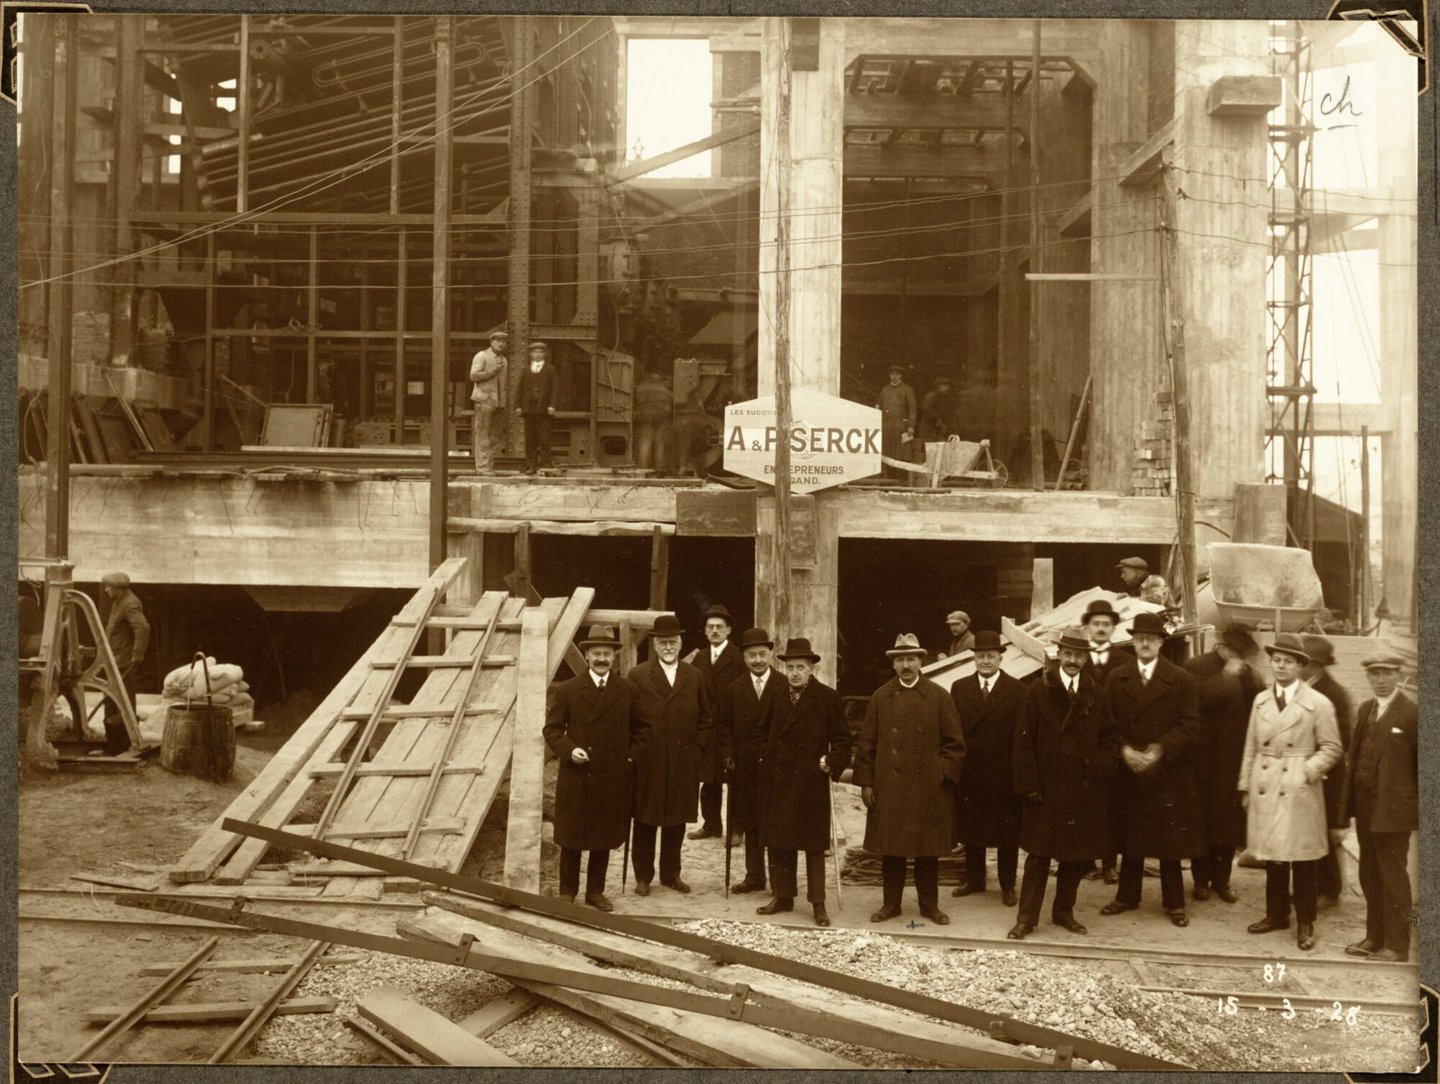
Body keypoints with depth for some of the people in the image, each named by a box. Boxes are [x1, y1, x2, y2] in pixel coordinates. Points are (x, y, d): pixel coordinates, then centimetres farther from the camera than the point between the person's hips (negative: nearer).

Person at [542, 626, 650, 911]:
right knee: (571, 838, 6)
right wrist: (569, 750, -14)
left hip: (613, 779, 2)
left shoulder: (627, 691, 5)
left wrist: (631, 758, 0)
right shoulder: (567, 690, -1)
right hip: (575, 778, -2)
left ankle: (596, 891, 22)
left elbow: (642, 729, 12)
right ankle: (568, 891, 20)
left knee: (605, 837, 9)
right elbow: (552, 729, 1)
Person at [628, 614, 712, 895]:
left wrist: (697, 747, 3)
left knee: (677, 821, 9)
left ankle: (671, 873, 21)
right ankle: (643, 876, 14)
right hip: (648, 762, -2)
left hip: (684, 763, 2)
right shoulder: (638, 676, 1)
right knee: (645, 821, 4)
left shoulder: (695, 676, 10)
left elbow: (704, 718, 12)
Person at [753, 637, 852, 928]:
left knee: (814, 846, 1)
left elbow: (842, 739, -1)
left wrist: (832, 763, -15)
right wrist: (766, 755, 9)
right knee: (777, 843, 9)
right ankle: (783, 896, 21)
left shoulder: (827, 698, -4)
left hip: (812, 783, -4)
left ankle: (818, 904, 8)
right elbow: (763, 733, 23)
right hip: (777, 782, 4)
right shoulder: (776, 696, 10)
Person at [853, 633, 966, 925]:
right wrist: (866, 782, 1)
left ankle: (930, 905, 19)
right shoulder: (880, 697, 4)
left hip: (928, 788, -1)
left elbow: (954, 743, 3)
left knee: (928, 849, 7)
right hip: (888, 786, 1)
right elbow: (867, 742, 5)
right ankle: (891, 903, 18)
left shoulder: (939, 697, 1)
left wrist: (943, 776, -5)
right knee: (891, 848, 7)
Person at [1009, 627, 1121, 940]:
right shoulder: (1038, 691, -2)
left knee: (1078, 854, 9)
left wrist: (1102, 767, -6)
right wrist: (1028, 784, -10)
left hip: (1084, 789, 3)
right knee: (1040, 853, 0)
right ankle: (1027, 917, 7)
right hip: (1046, 787, -3)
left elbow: (1111, 738, 12)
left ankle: (1064, 911, 24)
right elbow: (1024, 740, -4)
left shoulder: (1097, 695, 7)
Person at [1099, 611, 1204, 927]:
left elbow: (1191, 727, -5)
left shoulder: (1181, 680, -1)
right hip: (1129, 772, 2)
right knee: (1130, 838, 10)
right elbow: (1108, 724, 5)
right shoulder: (1116, 679, 6)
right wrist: (1124, 750, -12)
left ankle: (1174, 902, 15)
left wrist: (1160, 749, -17)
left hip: (1169, 775, -2)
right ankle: (1127, 896, 21)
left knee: (1169, 840, 4)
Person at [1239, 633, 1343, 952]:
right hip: (1265, 792, 4)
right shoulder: (1261, 701, 10)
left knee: (1303, 862, 2)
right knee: (1272, 858, 12)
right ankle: (1276, 914, 26)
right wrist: (1245, 787, 10)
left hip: (1299, 794, -4)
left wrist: (1306, 771, -14)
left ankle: (1305, 924, 14)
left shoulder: (1318, 704, -4)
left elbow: (1331, 748, -2)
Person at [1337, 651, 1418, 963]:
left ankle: (1396, 946, 11)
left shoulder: (1412, 713, -9)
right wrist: (1345, 810, 8)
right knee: (1370, 876, 14)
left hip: (1394, 809, -6)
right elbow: (1354, 757, 10)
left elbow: (1423, 765, -8)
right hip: (1365, 808, 6)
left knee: (1393, 877, 2)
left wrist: (1422, 809, -9)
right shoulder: (1365, 710, 11)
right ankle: (1375, 938, 26)